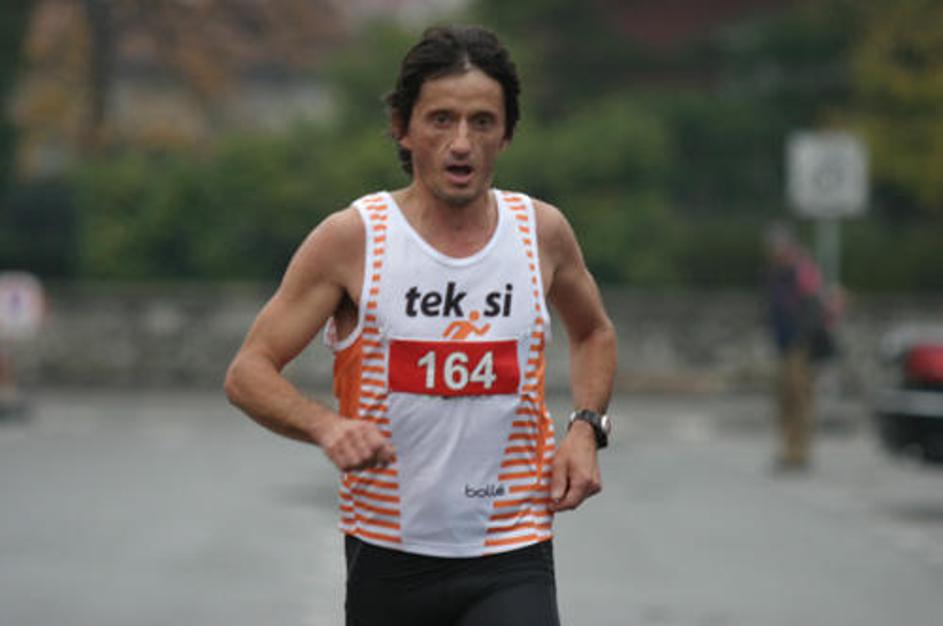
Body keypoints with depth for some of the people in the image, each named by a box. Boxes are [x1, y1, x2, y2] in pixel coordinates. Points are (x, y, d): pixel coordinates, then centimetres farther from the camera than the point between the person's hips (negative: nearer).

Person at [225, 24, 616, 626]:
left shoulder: (542, 232, 1)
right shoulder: (352, 238, -7)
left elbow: (594, 333, 22)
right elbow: (248, 372, -6)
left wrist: (586, 429, 4)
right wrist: (326, 425, -25)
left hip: (511, 560, 0)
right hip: (387, 556, 0)